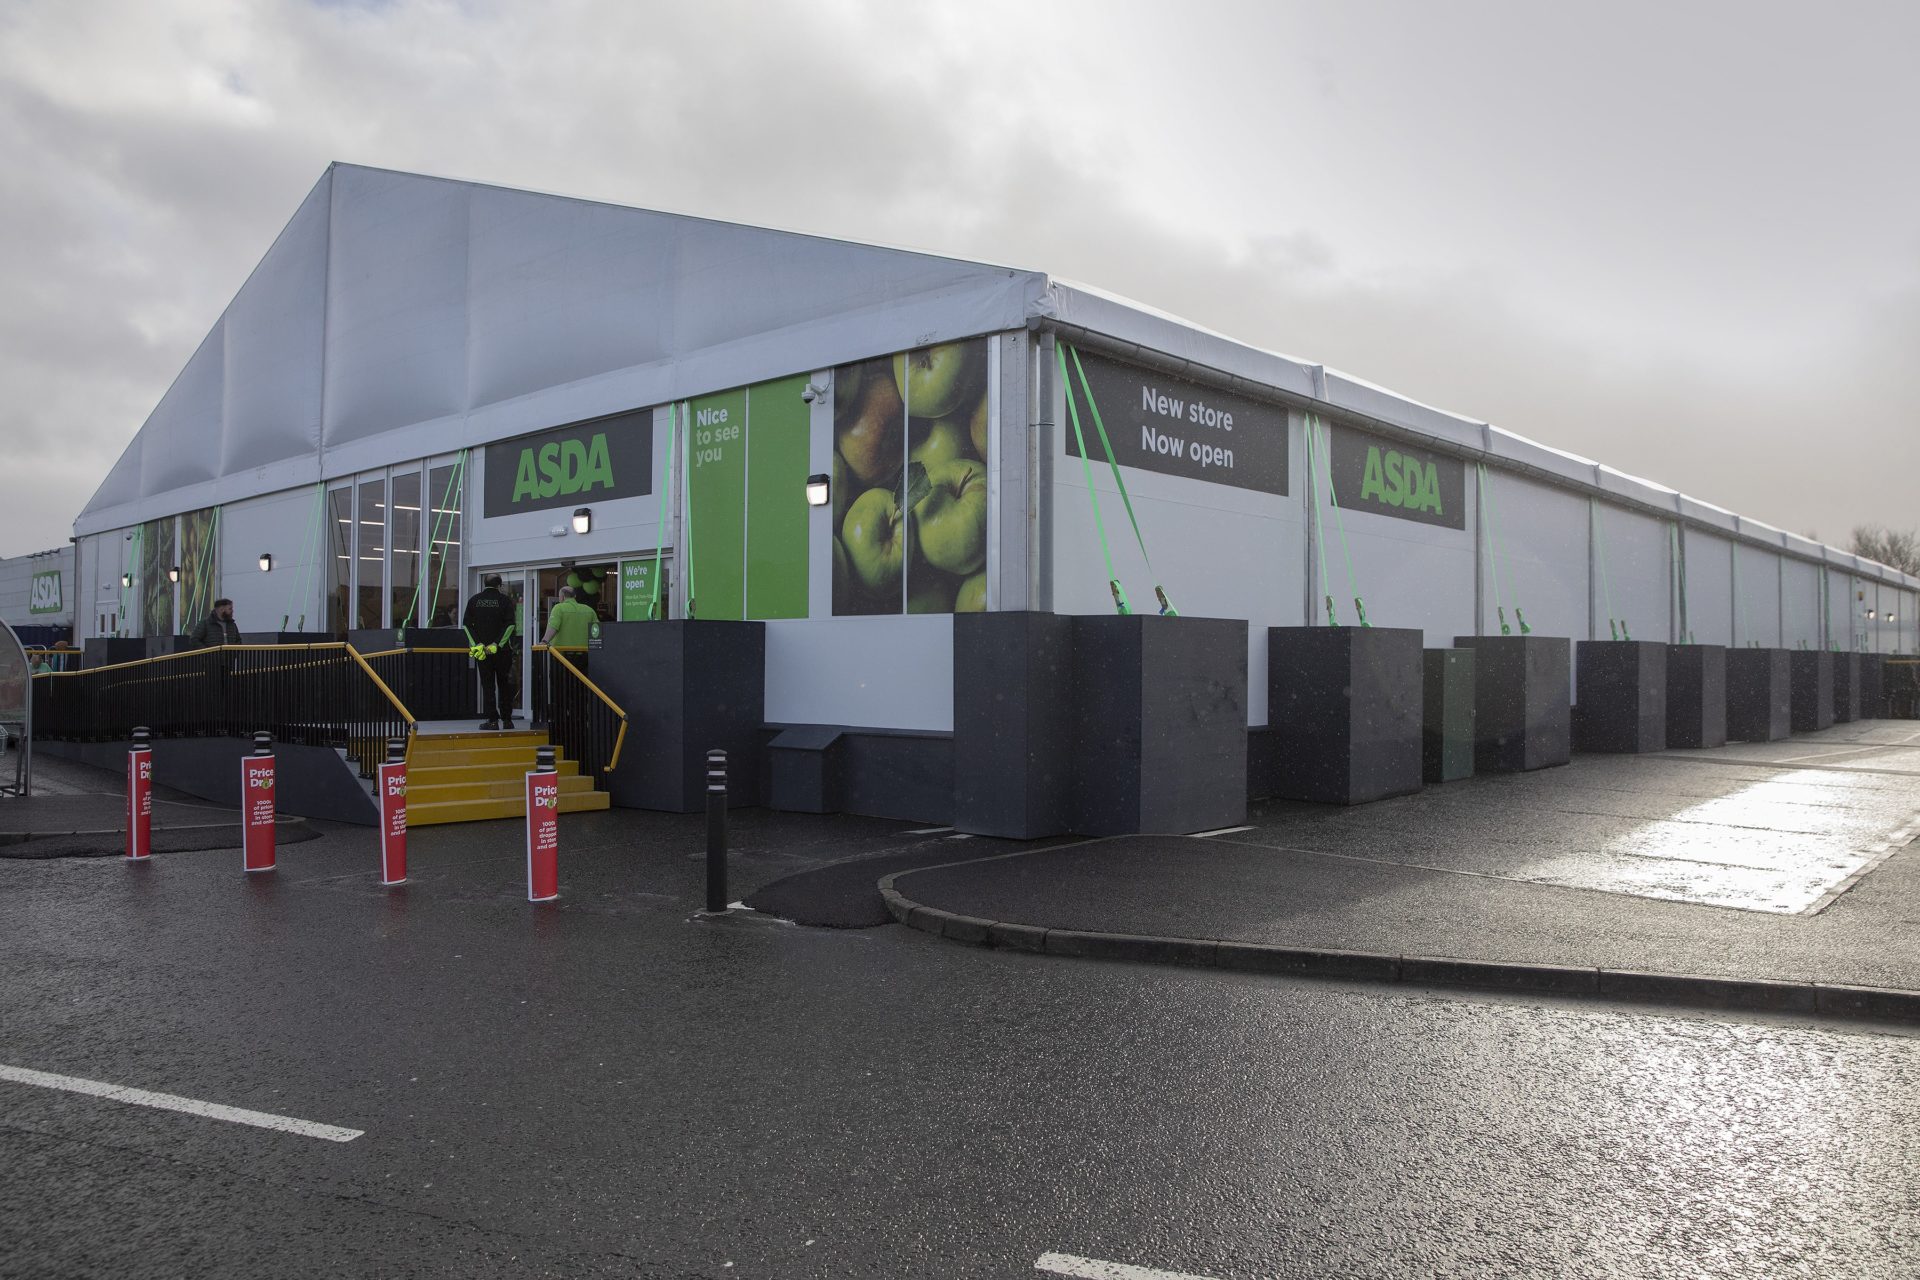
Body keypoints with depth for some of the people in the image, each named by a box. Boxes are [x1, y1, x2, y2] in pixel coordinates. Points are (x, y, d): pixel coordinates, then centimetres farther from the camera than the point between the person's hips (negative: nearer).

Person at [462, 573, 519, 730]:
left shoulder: (474, 600, 5)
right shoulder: (505, 599, -2)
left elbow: (466, 624, 0)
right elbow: (510, 624, -11)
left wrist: (477, 644, -4)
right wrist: (497, 644, -10)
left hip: (481, 649, 1)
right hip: (503, 650, -1)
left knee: (487, 685, 4)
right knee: (504, 684, 9)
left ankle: (492, 720, 1)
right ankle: (507, 719, 9)